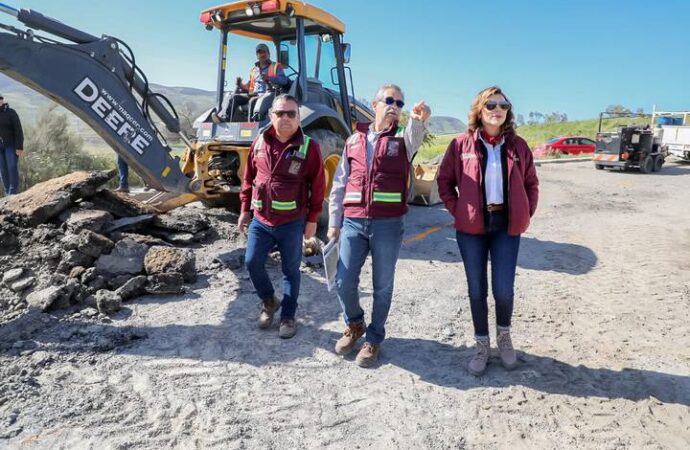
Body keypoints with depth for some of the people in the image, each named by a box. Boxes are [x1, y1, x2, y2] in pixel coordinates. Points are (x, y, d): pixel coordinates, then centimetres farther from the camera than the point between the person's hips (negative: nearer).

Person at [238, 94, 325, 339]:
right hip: (260, 220, 3)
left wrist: (312, 220, -5)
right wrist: (244, 210, 11)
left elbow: (317, 186, -5)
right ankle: (269, 302, 31)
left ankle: (288, 316, 24)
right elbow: (248, 178, 11)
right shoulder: (259, 142, 3)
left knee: (290, 270, 8)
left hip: (292, 222, -3)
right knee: (252, 263, 5)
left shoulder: (309, 147, -8)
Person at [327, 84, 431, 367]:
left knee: (382, 286, 7)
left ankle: (374, 339, 26)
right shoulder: (354, 140, 11)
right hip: (353, 223, 2)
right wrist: (334, 223, 8)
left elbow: (415, 135, -22)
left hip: (388, 225, -2)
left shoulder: (403, 139, 5)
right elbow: (339, 185, 12)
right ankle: (354, 325, 31)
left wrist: (418, 120, -45)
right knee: (344, 282, 4)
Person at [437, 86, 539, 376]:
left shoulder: (518, 146, 5)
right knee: (476, 289, 7)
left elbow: (531, 183, 12)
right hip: (471, 227, -1)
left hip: (507, 225, 1)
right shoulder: (461, 144, -1)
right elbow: (445, 181, 4)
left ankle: (504, 336, 30)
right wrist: (456, 211, -3)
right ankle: (482, 344, 25)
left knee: (503, 289, 0)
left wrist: (526, 215, 4)